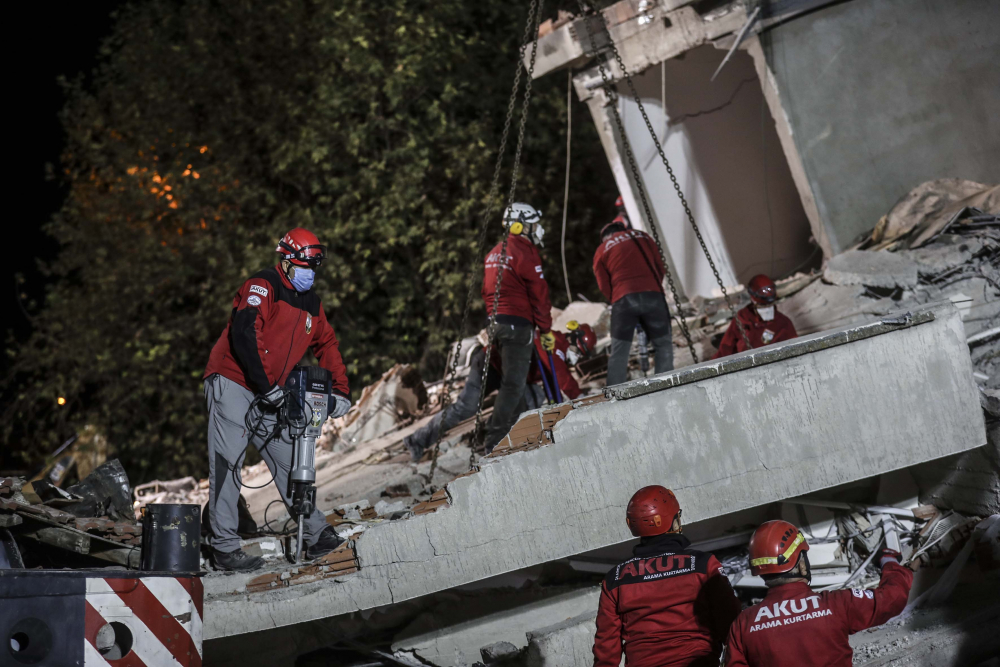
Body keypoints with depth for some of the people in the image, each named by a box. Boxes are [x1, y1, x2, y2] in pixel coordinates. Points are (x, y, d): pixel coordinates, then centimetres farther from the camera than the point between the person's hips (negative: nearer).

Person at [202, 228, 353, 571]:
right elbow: (244, 334, -23)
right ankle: (224, 546, -8)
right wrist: (266, 385, -24)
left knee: (289, 460, 5)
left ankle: (316, 534, 8)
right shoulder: (262, 286, -11)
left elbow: (327, 345, 22)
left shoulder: (311, 304, 14)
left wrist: (340, 390, 10)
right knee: (227, 463, -9)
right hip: (232, 382, -7)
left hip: (268, 395, 7)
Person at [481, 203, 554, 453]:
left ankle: (501, 433, 15)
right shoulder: (524, 251, -9)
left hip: (497, 323, 9)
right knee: (514, 383, -9)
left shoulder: (494, 252, 19)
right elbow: (539, 294, -10)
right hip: (517, 324, -9)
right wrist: (546, 330, -5)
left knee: (513, 380, 17)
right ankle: (495, 441, -14)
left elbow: (487, 292, 22)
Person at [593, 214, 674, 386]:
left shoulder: (601, 251, 16)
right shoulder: (642, 237, 21)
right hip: (652, 295, 1)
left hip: (623, 300, 0)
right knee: (664, 344, 11)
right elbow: (661, 269, 20)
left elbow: (604, 286, 10)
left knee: (619, 352, 6)